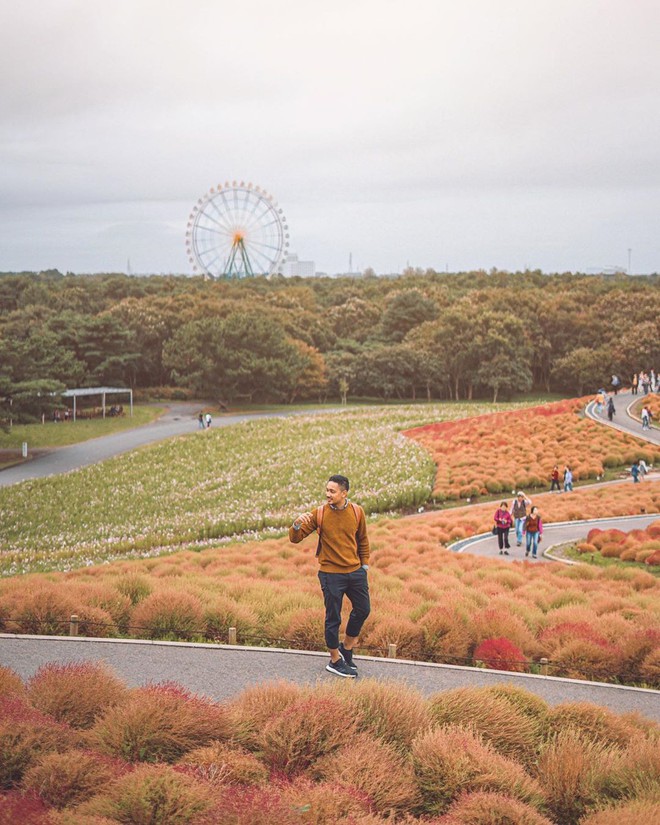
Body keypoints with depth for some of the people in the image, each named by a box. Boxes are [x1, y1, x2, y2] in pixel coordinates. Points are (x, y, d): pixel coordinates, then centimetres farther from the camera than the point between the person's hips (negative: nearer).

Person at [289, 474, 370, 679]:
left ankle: (346, 647, 36)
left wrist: (364, 564, 11)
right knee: (333, 618, 2)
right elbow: (295, 538, -9)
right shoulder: (319, 513, -10)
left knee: (363, 610, 13)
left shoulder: (357, 512, -2)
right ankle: (335, 661, 18)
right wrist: (297, 524, -30)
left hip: (355, 571, 4)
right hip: (331, 574, -4)